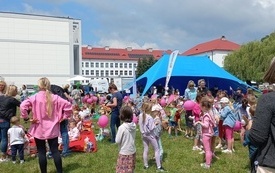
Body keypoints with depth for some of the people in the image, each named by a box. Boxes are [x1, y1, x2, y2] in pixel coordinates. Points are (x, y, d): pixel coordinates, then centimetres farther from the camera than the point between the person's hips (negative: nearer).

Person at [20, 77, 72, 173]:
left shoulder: (35, 97, -9)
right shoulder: (55, 98, -4)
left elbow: (23, 106, -21)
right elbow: (68, 106, -7)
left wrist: (27, 118, -8)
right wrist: (62, 118, 2)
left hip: (39, 129, -2)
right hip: (52, 129, 2)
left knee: (41, 152, 9)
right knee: (55, 151, 8)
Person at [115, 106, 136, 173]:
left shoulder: (122, 127, -22)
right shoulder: (133, 125, -5)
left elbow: (117, 141, -14)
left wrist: (117, 134, 1)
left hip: (124, 153, -6)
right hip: (132, 151, 6)